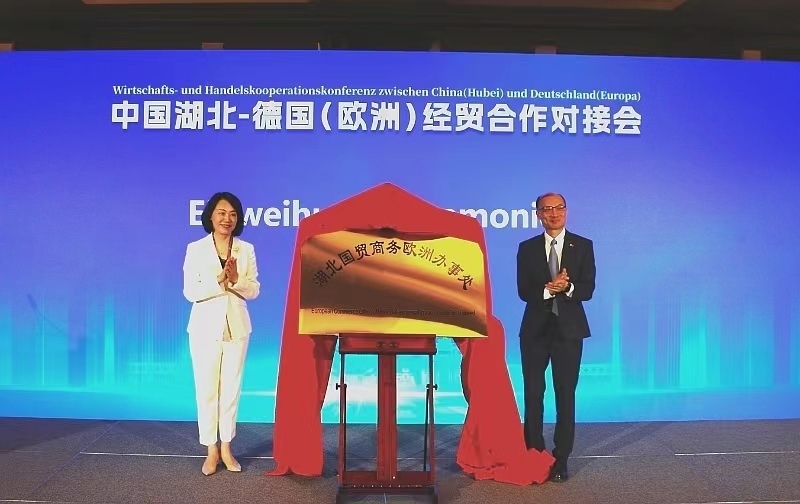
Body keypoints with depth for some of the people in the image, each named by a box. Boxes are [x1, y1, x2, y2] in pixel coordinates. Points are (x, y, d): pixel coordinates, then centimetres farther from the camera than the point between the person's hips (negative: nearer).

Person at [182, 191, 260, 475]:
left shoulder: (246, 249, 2)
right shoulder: (195, 249, -4)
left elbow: (254, 290, 1)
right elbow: (190, 291, -8)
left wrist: (236, 280, -18)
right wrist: (219, 282, -20)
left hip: (236, 326, 2)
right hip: (206, 326, -2)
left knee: (231, 388, 9)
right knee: (206, 389, 4)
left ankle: (226, 447, 21)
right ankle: (211, 450, 17)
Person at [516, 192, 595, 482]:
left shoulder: (583, 246, 2)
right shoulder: (527, 248, 5)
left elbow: (588, 289, -5)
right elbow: (523, 291, -4)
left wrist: (567, 288, -24)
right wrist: (548, 289, -21)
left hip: (568, 328, -1)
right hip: (535, 328, 1)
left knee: (566, 395, 3)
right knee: (533, 394, 6)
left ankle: (561, 459, 13)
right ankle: (533, 455, 19)